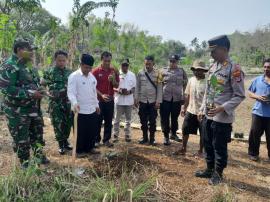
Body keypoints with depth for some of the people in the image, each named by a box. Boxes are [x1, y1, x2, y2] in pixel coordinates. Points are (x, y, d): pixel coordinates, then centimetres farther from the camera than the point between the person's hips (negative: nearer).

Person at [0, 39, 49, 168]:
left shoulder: (30, 66, 9)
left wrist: (39, 91, 2)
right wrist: (30, 94, -26)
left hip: (34, 109, 8)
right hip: (18, 112, -8)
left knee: (37, 134, 19)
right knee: (21, 139, 7)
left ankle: (39, 156, 38)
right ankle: (25, 164, 24)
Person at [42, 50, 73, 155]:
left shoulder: (70, 72, 7)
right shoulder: (49, 72, -2)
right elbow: (42, 84, 3)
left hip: (68, 102, 3)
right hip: (55, 102, -3)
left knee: (68, 123, 9)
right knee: (58, 124, 1)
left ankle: (65, 141, 27)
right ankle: (61, 144, 17)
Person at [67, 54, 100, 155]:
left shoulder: (92, 76, 10)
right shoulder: (74, 76, -12)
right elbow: (71, 92, -21)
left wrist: (96, 104, 18)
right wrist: (75, 103, -38)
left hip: (92, 110, 7)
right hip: (80, 111, -7)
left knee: (93, 131, 15)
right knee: (80, 132, 6)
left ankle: (89, 148, 33)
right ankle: (79, 150, 24)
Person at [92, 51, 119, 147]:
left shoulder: (114, 71, 3)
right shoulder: (96, 71, -5)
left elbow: (116, 86, 4)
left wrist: (113, 80, -16)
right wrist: (101, 95, -17)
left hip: (110, 100, 3)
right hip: (99, 99, -2)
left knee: (108, 121, 9)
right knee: (98, 121, 7)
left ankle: (106, 139, 20)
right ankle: (96, 140, 20)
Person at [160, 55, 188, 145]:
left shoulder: (181, 71, 5)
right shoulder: (163, 71, 1)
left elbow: (185, 83, 11)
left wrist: (183, 96, 6)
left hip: (177, 98, 2)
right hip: (165, 98, -1)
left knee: (175, 117, 14)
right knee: (165, 118, 2)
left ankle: (173, 134, 33)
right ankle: (166, 136, 14)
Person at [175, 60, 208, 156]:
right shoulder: (191, 80, 4)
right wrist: (184, 108, 10)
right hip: (190, 111, 5)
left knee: (203, 133, 10)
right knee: (185, 130, 12)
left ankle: (200, 151, 28)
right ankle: (183, 149, 28)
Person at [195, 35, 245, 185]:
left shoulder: (234, 69, -14)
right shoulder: (213, 67, 9)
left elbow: (240, 95, -14)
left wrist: (222, 108, -24)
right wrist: (202, 109, 13)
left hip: (222, 117, -7)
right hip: (208, 116, 7)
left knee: (220, 147, 8)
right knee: (208, 144, 18)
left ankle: (218, 173, 28)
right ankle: (209, 170, 37)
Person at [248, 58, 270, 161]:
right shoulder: (257, 80, 4)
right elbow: (250, 93, 8)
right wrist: (257, 96, -12)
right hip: (258, 112, 1)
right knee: (254, 134, 7)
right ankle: (253, 153, 23)